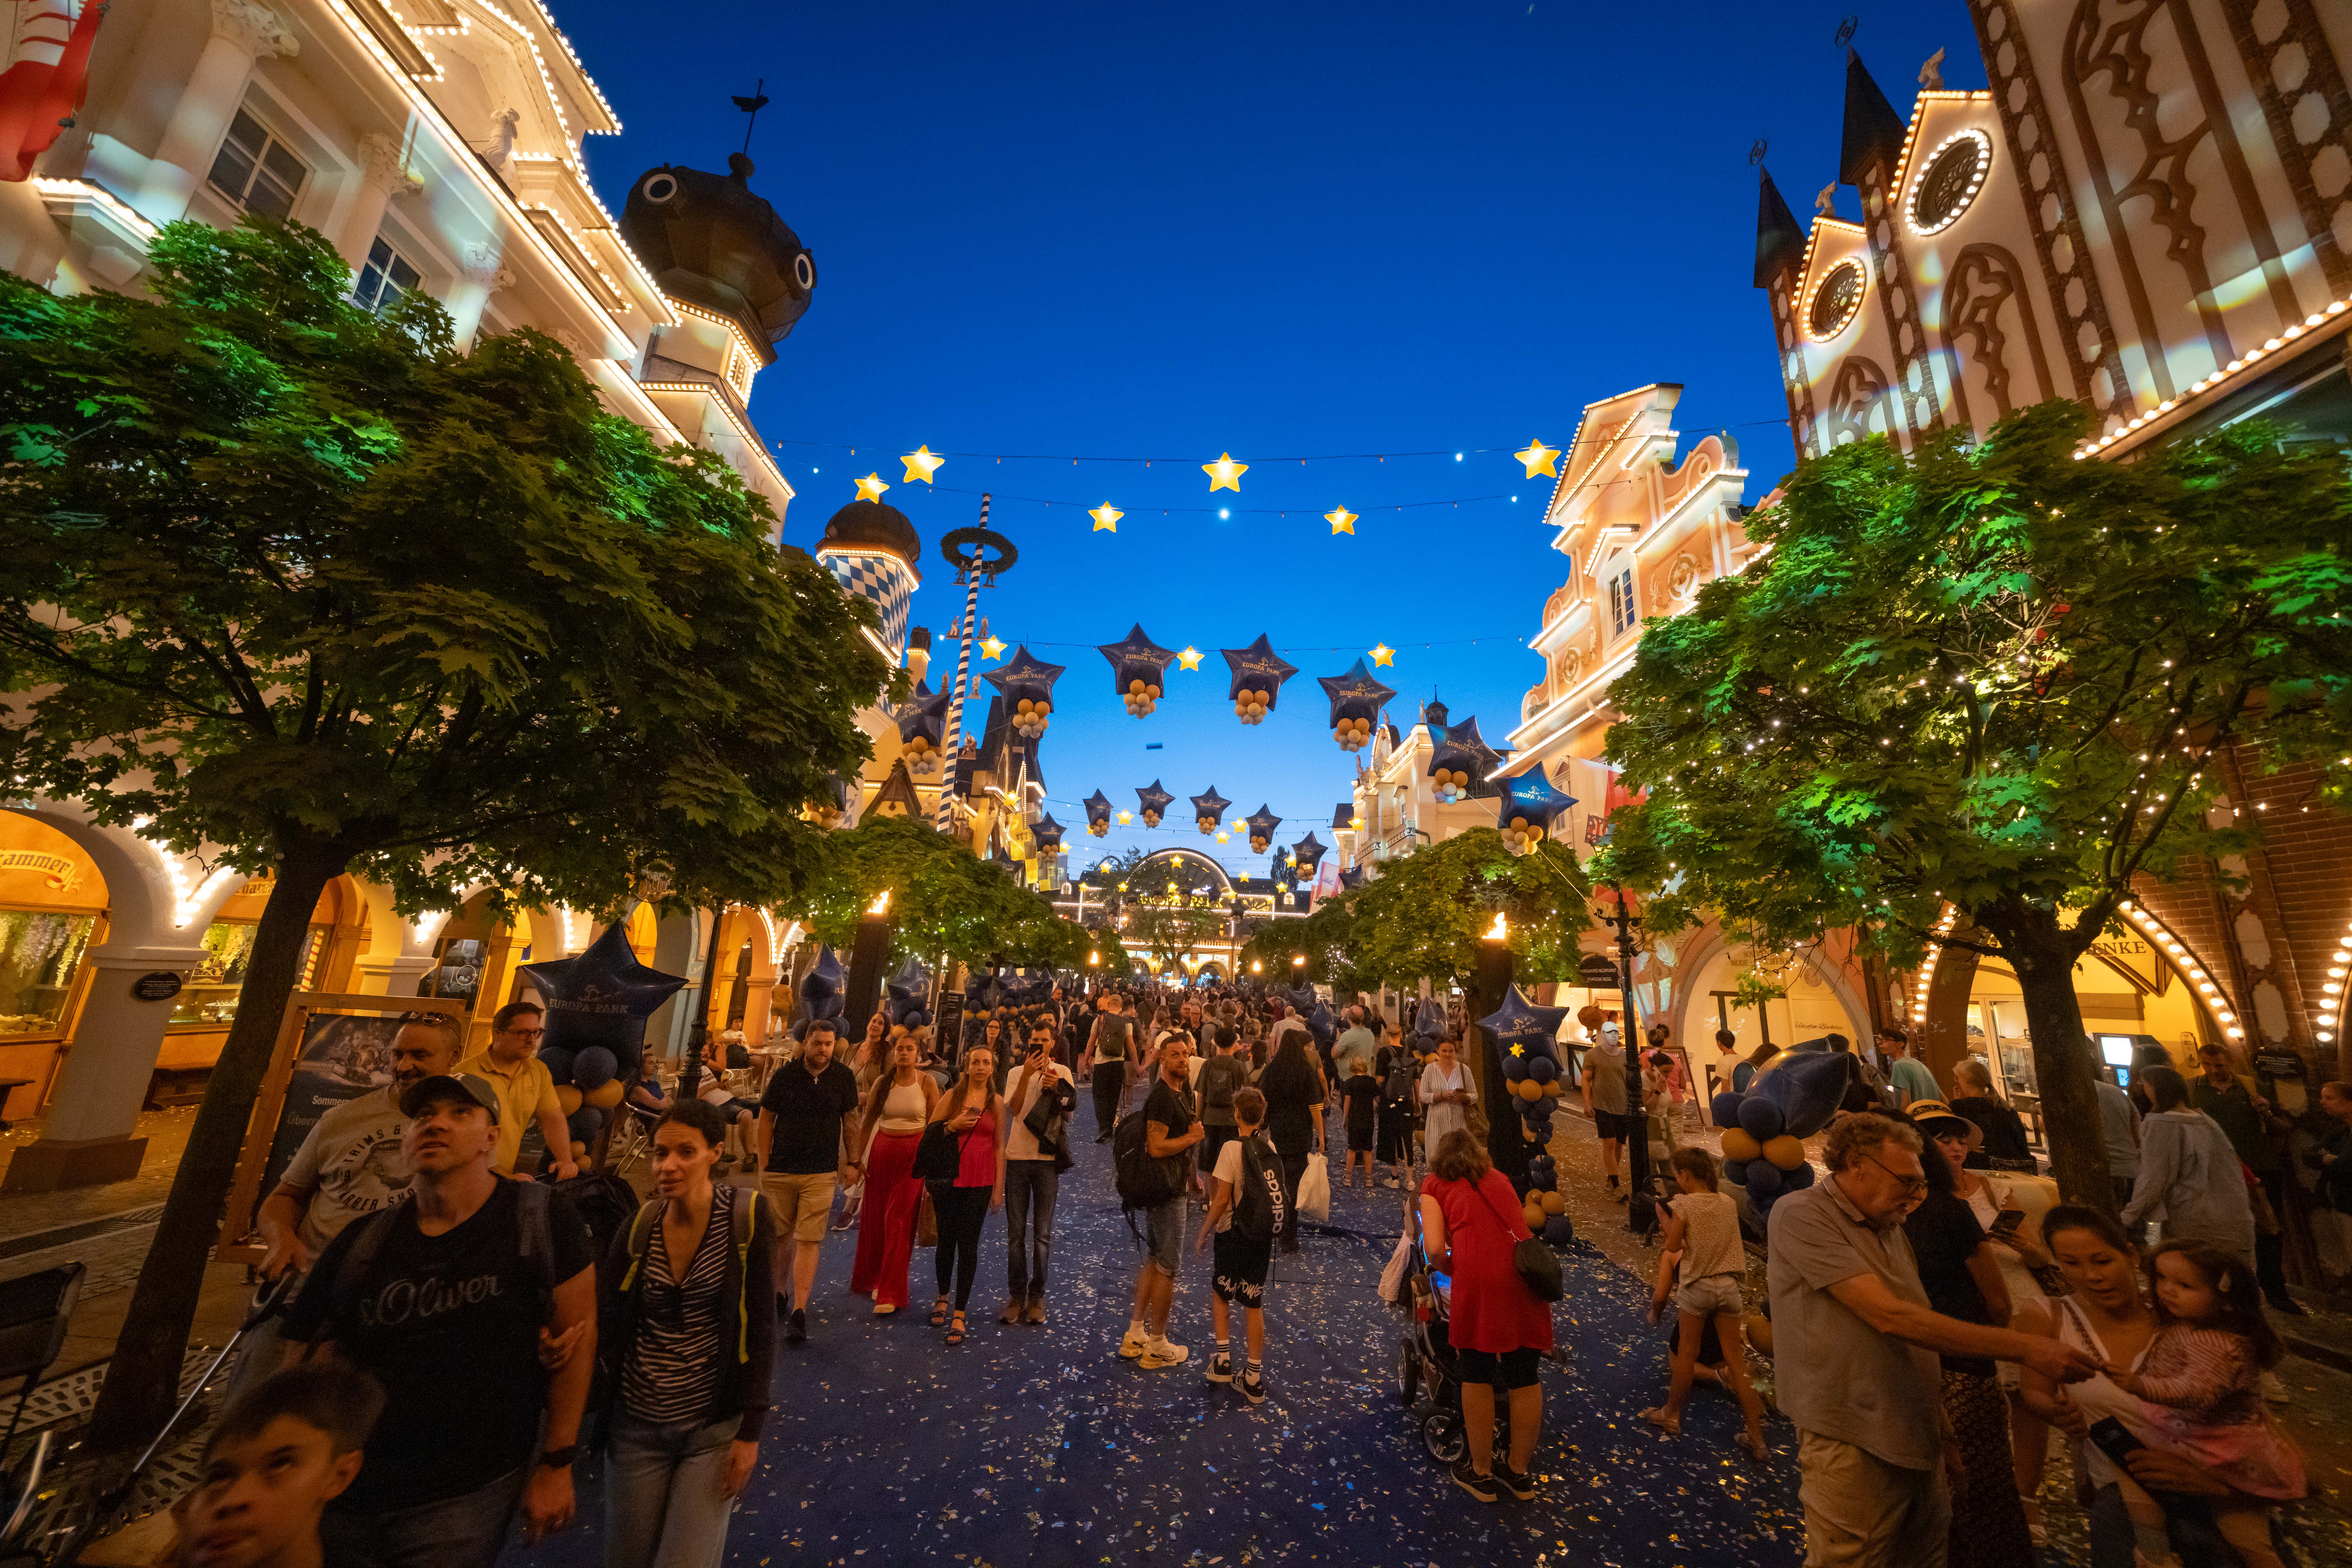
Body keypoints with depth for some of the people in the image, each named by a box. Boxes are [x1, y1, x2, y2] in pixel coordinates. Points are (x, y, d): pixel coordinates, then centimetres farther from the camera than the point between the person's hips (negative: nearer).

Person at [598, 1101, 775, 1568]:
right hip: (636, 1426, 3)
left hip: (716, 1427, -3)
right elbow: (603, 1324, -1)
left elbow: (759, 1328, -12)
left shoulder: (749, 1217, -15)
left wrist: (750, 1431, -11)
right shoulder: (638, 1227, -5)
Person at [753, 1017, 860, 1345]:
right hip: (780, 1171, 1)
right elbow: (766, 1121, 2)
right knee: (779, 1235, 15)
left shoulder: (844, 1078, -3)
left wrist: (852, 1162, 6)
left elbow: (850, 1121, 7)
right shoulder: (784, 1076, -5)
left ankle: (799, 1312, 0)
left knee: (808, 1241, -4)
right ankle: (779, 1293, 36)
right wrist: (764, 1166, -2)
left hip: (821, 1173, -1)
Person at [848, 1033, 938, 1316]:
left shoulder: (927, 1082, -4)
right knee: (875, 1219, 11)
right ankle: (874, 1278, 34)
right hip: (882, 1150, 3)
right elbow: (867, 1122, 8)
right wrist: (858, 1158, 4)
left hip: (914, 1153, -3)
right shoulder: (883, 1083, 2)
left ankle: (890, 1294, 4)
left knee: (898, 1222, -4)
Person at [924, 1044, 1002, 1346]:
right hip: (947, 1178, 0)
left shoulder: (997, 1102, 3)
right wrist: (953, 1125, -13)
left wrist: (999, 1187, 3)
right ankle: (943, 1298, 35)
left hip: (979, 1183, 0)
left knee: (969, 1245, 1)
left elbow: (1000, 1146, 5)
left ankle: (959, 1316, 12)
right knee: (946, 1239, 12)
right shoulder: (952, 1096, 1)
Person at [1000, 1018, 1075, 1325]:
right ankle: (1016, 1294, 19)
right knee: (1016, 1233, 8)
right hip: (1017, 1156, 1)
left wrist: (1056, 1087, -27)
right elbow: (1014, 1109, -10)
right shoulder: (1017, 1073, 6)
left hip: (1047, 1158, -1)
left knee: (1042, 1233, 5)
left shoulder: (1062, 1072, 2)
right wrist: (1027, 1074, -19)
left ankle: (1037, 1296, 17)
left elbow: (1071, 1106, -10)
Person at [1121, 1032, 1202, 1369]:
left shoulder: (1180, 1094, 10)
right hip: (1166, 1192, -10)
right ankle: (1157, 1347, 15)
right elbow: (1157, 1147, -28)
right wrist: (1192, 1137, -17)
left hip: (1163, 1187, 10)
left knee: (1153, 1262, 18)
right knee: (1167, 1268, 2)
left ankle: (1135, 1336, 29)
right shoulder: (1162, 1097, -22)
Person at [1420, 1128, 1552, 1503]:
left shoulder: (1434, 1184, 13)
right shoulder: (1499, 1178, 25)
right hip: (1525, 1270, 4)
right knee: (1524, 1377, 19)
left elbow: (1435, 1247, 0)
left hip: (1477, 1277, -4)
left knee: (1477, 1376, 15)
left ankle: (1481, 1472, 29)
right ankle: (1520, 1472, 35)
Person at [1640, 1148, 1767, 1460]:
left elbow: (1673, 1246, -11)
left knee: (1687, 1353, 13)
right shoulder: (1729, 1203, -1)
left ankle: (1672, 1413, 29)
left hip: (1697, 1286, -4)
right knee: (1735, 1358, 13)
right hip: (1728, 1285, 4)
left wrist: (1666, 1219, 3)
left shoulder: (1682, 1205, -15)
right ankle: (1756, 1436, 18)